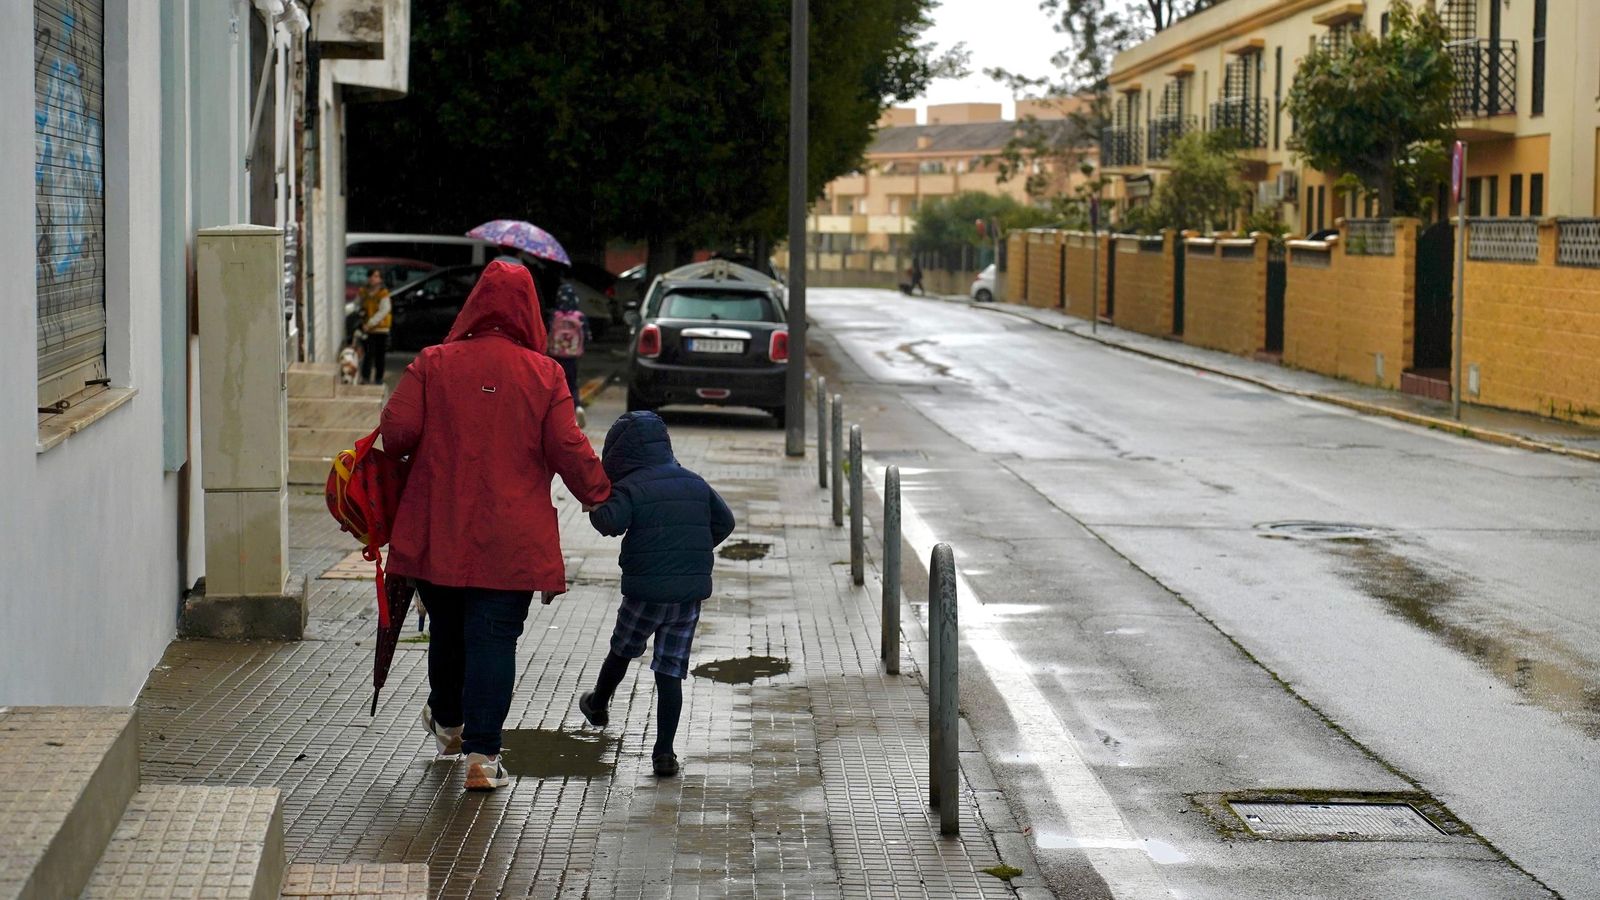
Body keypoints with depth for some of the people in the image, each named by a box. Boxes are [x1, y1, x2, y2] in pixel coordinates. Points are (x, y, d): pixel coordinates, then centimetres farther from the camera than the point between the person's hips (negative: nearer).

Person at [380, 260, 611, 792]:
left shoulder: (432, 364, -1)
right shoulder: (543, 374, -3)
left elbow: (395, 432, -8)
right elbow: (569, 450, -5)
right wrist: (600, 496, 9)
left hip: (437, 534, 2)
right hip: (510, 543, -2)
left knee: (447, 631, 20)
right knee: (494, 640, -1)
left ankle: (447, 722, 42)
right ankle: (481, 753, -8)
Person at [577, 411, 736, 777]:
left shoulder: (630, 487, -8)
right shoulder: (695, 483, 10)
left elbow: (610, 522, -23)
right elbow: (725, 521, 13)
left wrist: (596, 504, -2)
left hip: (647, 591, -4)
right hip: (691, 591, 4)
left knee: (621, 652, 23)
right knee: (671, 672, 5)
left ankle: (597, 706, 48)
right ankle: (664, 753, 1)